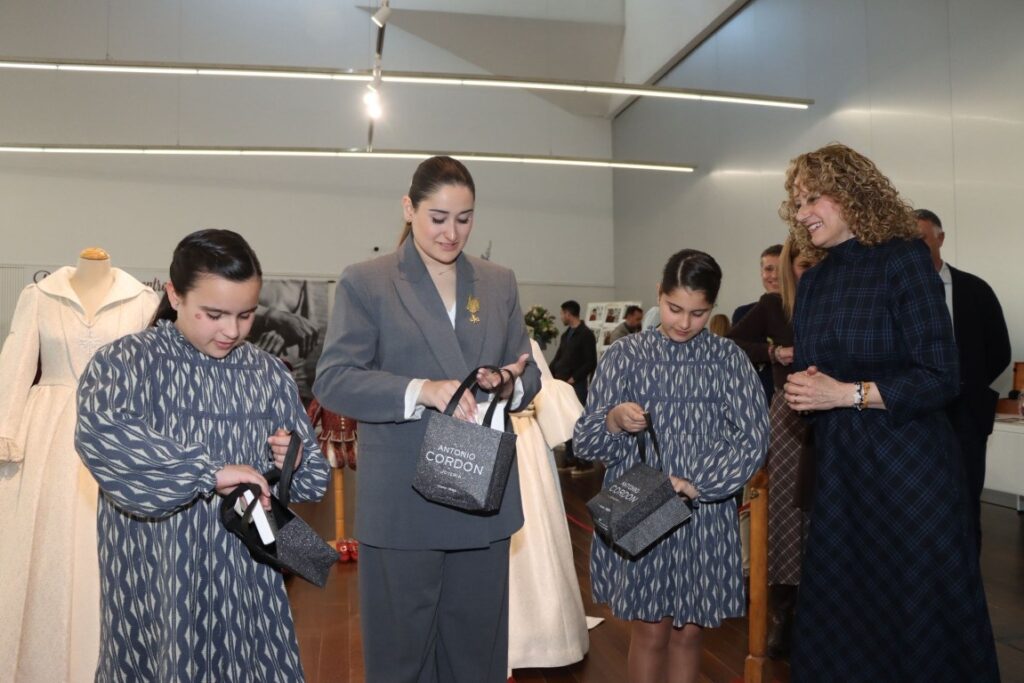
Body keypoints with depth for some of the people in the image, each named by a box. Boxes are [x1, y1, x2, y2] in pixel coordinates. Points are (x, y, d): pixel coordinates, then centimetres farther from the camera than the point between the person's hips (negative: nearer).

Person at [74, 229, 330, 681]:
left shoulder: (269, 374, 3)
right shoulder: (125, 362, -7)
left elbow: (315, 479, 8)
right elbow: (98, 433, -29)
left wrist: (292, 465, -13)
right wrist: (209, 472, -30)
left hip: (246, 577, 3)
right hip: (153, 582, -2)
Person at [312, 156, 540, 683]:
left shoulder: (499, 283, 9)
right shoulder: (365, 282, -2)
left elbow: (528, 375, 11)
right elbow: (332, 381, -11)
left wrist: (509, 384, -13)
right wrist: (422, 391, -25)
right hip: (402, 506, -3)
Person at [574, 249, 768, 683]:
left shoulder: (730, 359, 1)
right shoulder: (626, 355, -2)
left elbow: (753, 439, -6)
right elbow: (585, 441, -4)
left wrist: (696, 484, -18)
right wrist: (614, 420, -26)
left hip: (705, 516, 1)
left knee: (688, 631, 13)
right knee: (650, 631, 9)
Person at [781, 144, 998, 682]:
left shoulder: (903, 258, -9)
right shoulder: (813, 281, 9)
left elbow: (938, 378, -14)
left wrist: (845, 394, -19)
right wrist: (799, 387, -6)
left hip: (907, 463, -6)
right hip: (837, 463, 6)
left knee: (919, 613, 6)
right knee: (836, 617, 13)